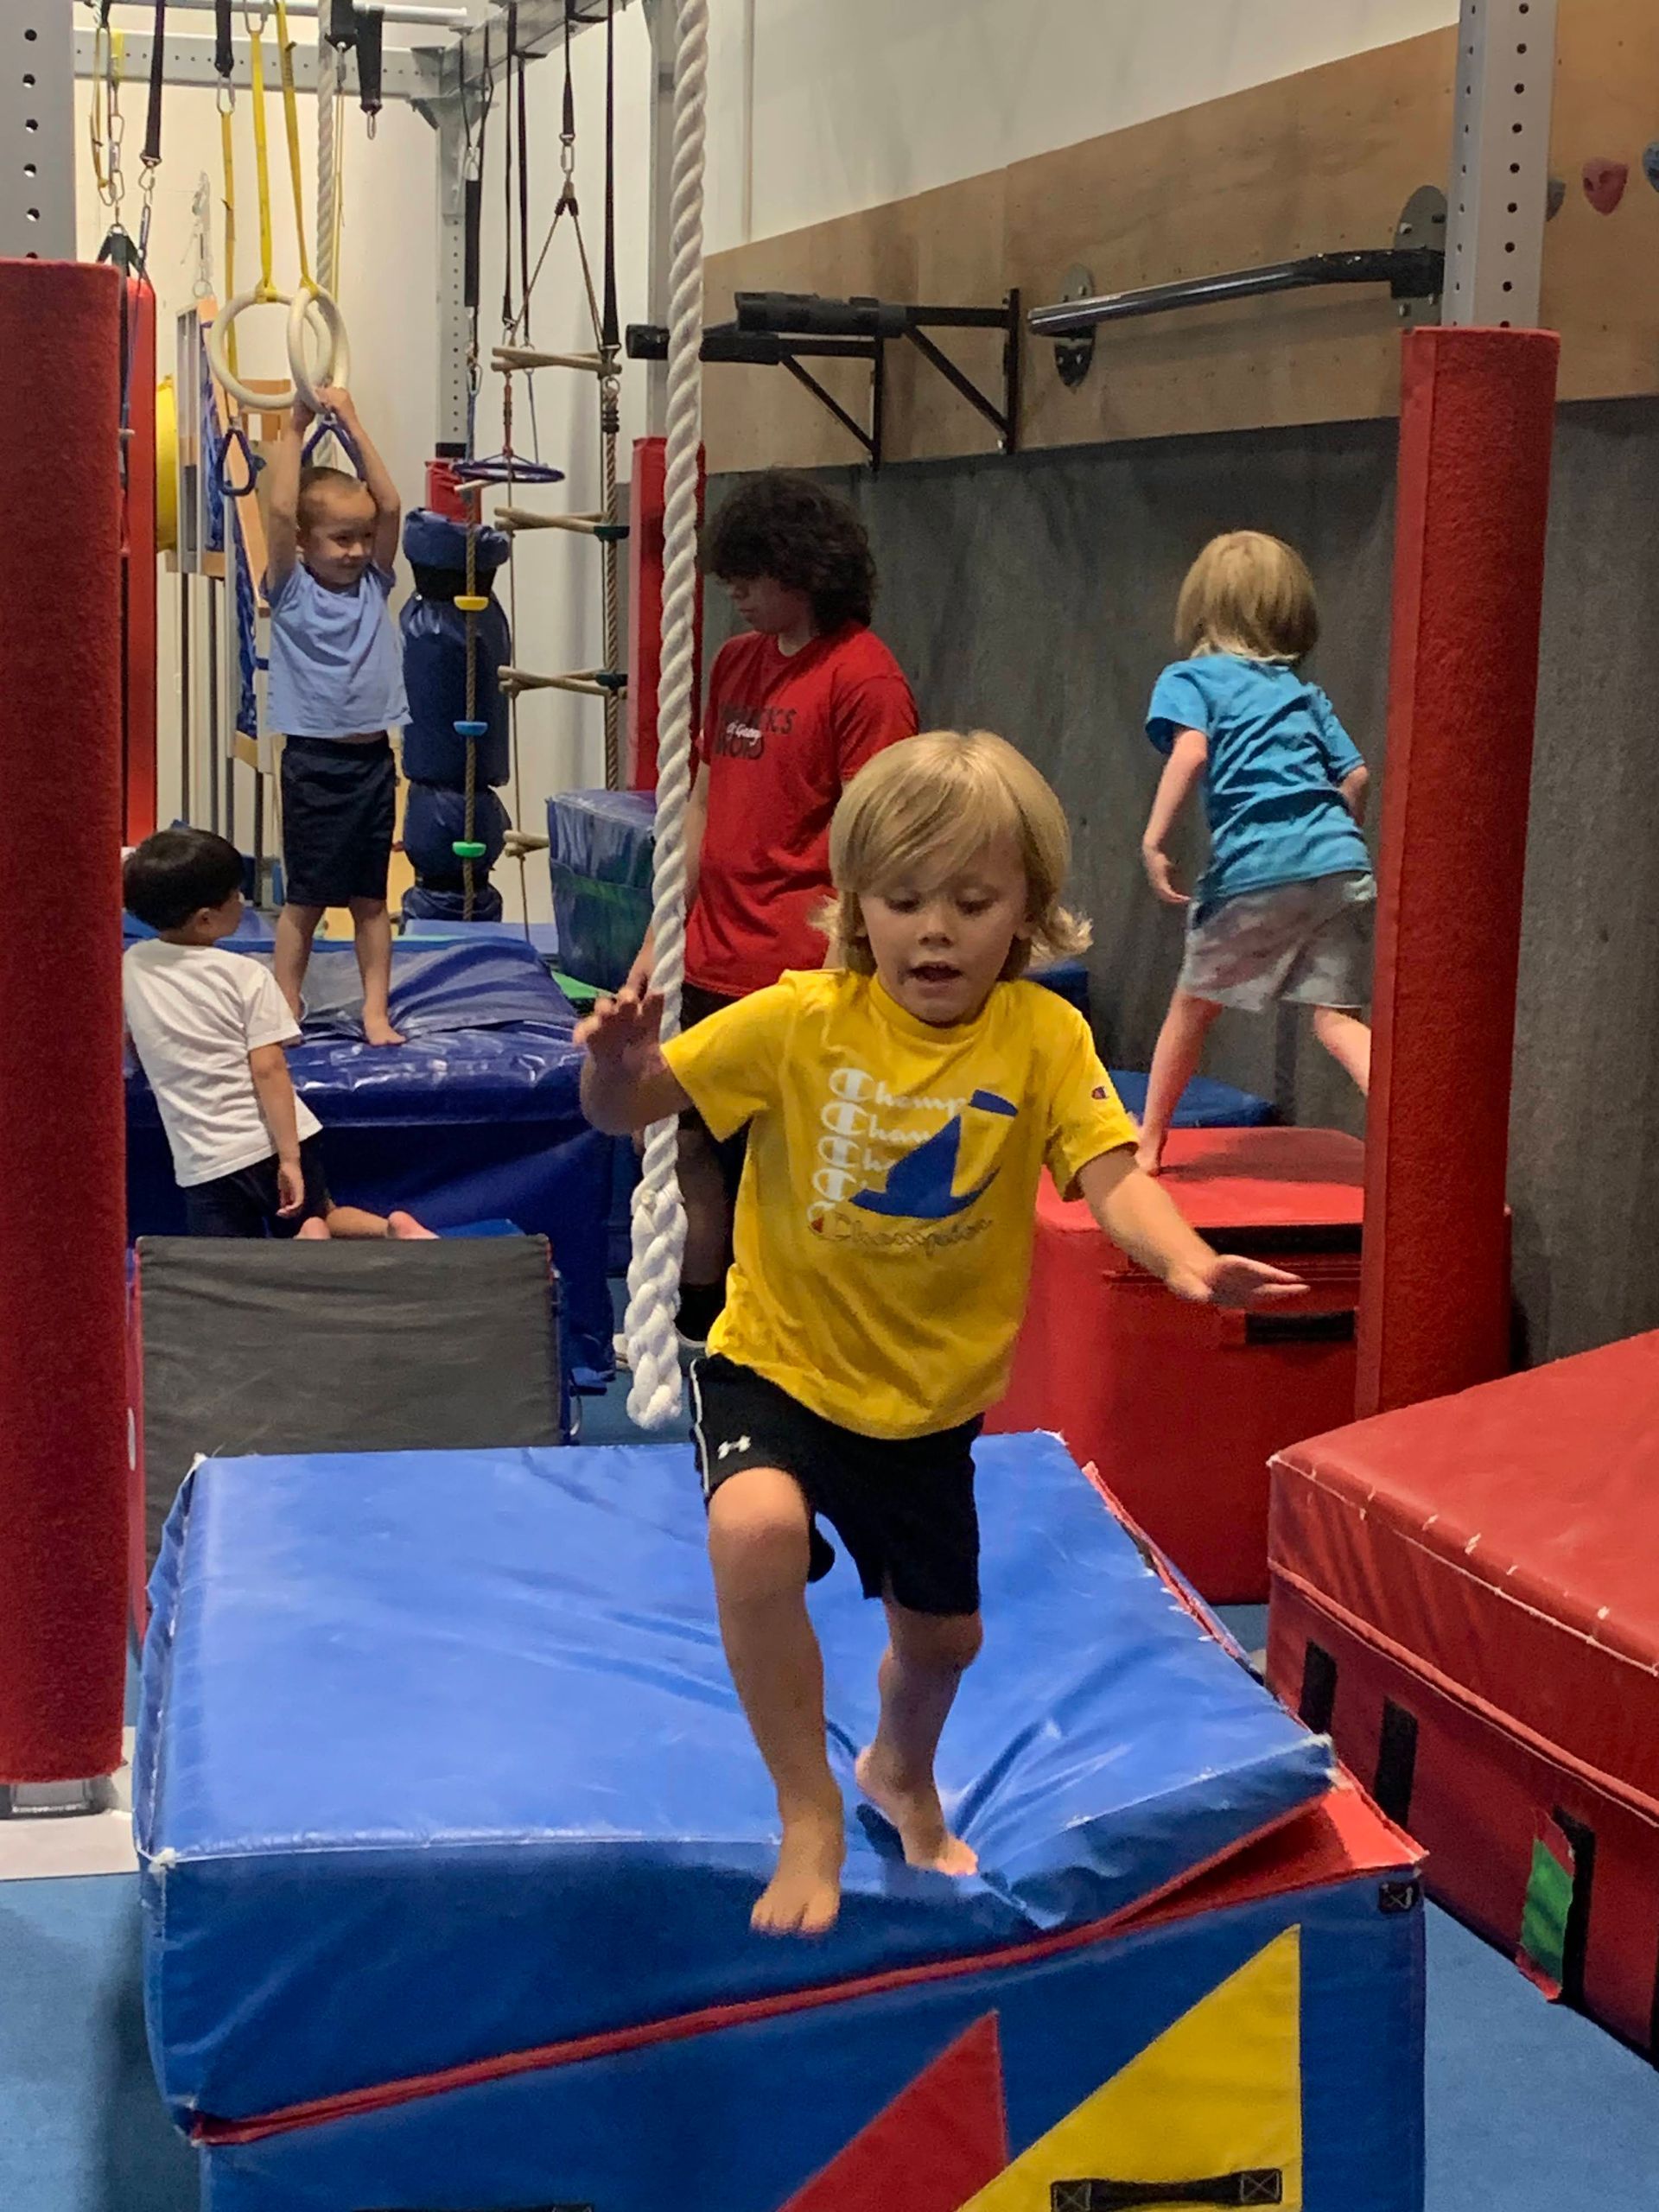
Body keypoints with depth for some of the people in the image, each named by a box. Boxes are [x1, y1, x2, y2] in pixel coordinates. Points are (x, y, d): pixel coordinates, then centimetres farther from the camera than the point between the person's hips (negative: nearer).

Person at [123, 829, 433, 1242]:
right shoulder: (246, 976, -7)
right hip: (275, 1141, 0)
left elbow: (136, 1050, 21)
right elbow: (268, 1070, -14)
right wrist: (290, 1157, -15)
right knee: (322, 1215, 26)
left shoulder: (130, 967, 3)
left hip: (206, 1159, 0)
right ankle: (390, 1229, -6)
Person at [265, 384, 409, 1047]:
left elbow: (390, 506, -4)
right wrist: (295, 429, -13)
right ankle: (285, 1011, 12)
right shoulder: (290, 591, -4)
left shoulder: (374, 585, 5)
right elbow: (280, 509, -17)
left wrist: (351, 425, -5)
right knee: (305, 897, 3)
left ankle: (376, 1011, 13)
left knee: (370, 896, 9)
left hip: (373, 759, 3)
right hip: (314, 761, -3)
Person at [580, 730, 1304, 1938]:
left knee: (942, 1632, 20)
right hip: (778, 1362, -2)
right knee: (758, 1532, -33)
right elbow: (628, 1108, -13)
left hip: (931, 1392, 2)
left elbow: (1112, 1173, -22)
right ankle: (810, 1813, -10)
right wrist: (620, 1063, -36)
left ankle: (903, 1775, 58)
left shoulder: (1043, 1036, -13)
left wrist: (1188, 1260, -43)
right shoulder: (801, 1020, -15)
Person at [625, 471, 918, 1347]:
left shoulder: (864, 678, -11)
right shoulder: (736, 663, 13)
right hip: (713, 963, 8)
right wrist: (663, 937, 15)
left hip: (798, 979, -8)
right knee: (686, 1137, 15)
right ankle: (698, 1319, 30)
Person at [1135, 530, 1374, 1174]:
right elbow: (1356, 777, 17)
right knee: (1337, 1019, 2)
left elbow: (1190, 750, -12)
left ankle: (1149, 1140, 28)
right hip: (1341, 862, 4)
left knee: (1194, 1004, 15)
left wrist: (1154, 838, -12)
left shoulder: (1189, 678, 8)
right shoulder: (1305, 694, 23)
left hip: (1255, 870, -4)